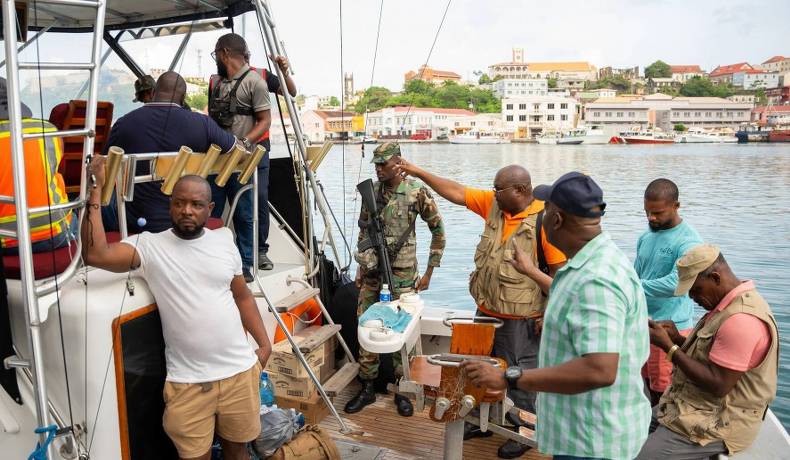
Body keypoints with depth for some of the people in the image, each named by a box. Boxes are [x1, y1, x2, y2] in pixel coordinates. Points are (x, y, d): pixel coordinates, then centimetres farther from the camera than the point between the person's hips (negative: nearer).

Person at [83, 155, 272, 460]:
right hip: (187, 381, -2)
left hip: (240, 370, 3)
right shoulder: (149, 245, -5)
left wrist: (265, 344, 8)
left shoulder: (223, 240, 4)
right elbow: (94, 254, -22)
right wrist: (95, 191, -18)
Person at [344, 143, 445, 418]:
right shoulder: (371, 191, 4)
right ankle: (367, 387, 21)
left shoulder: (417, 193, -8)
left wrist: (429, 272, -2)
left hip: (402, 272, -4)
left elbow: (438, 231, -1)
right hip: (371, 270, 4)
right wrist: (362, 264, 14)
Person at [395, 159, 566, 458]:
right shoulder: (493, 204, -1)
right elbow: (455, 192, 4)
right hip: (486, 311, 7)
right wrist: (418, 172, 2)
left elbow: (559, 272, -17)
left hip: (521, 319, -7)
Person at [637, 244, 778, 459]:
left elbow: (718, 385, -27)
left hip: (717, 423, -10)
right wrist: (678, 339, -1)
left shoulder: (741, 319, -27)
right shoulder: (729, 303, 7)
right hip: (693, 406, 10)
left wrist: (669, 347, -21)